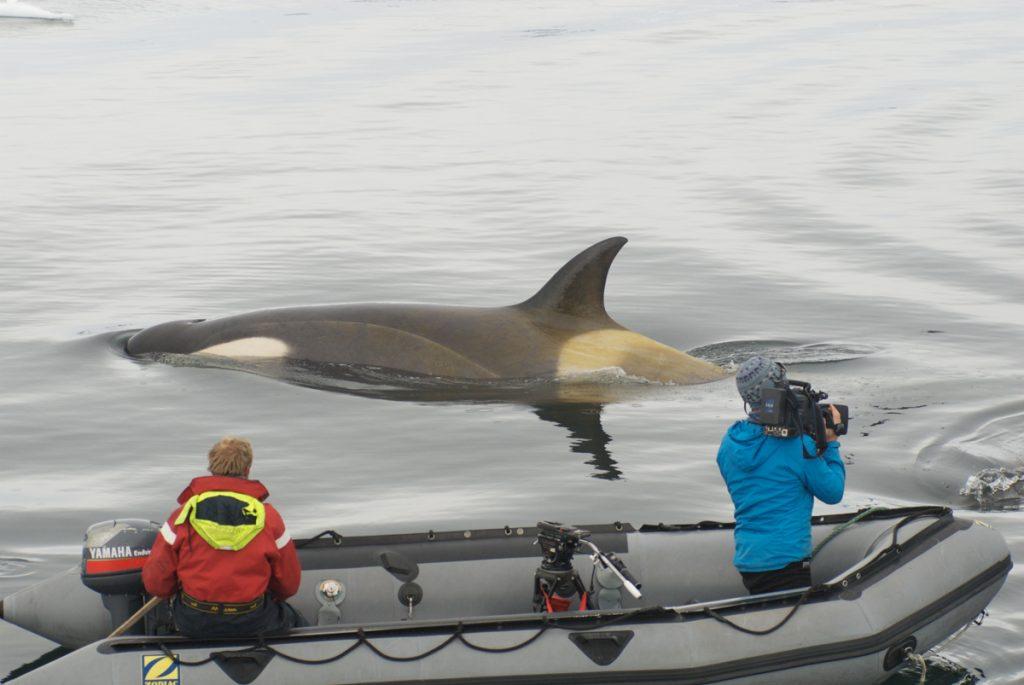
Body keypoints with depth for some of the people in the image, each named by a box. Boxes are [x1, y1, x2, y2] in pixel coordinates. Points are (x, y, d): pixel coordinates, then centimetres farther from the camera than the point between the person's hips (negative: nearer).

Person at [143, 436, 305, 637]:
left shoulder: (184, 515, -7)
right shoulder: (268, 516, -6)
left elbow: (155, 583, -6)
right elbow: (289, 585, 2)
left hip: (192, 624, 1)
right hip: (252, 624, 0)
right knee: (294, 621, 31)